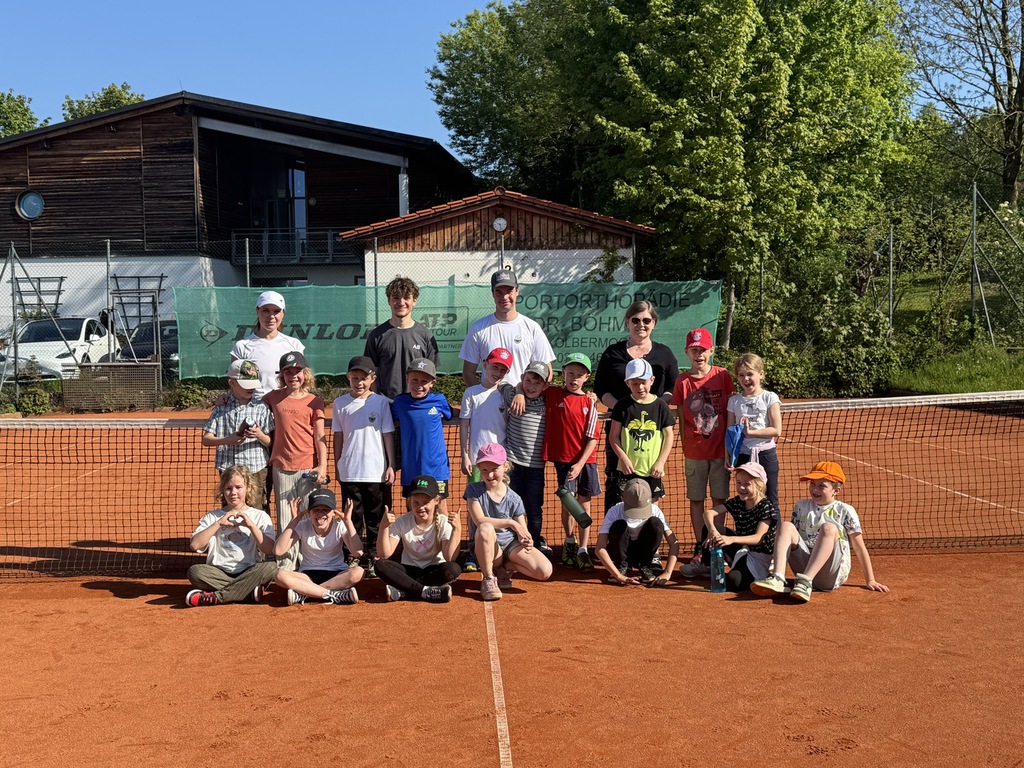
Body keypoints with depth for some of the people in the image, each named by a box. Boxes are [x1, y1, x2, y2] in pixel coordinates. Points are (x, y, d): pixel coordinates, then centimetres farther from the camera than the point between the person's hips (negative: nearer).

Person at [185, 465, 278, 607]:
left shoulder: (260, 516, 10)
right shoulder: (212, 517, 14)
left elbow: (270, 550, -4)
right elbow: (195, 545, -3)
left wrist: (251, 525, -9)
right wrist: (218, 523, -6)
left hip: (249, 574, 0)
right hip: (219, 575, 1)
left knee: (272, 567, -32)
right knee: (194, 571, -29)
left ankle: (215, 597, -29)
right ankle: (248, 592, -26)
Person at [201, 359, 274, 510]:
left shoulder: (261, 408, 2)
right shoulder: (221, 408, 3)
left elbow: (270, 443, 4)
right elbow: (206, 439, 2)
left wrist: (260, 435, -18)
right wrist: (227, 440, -15)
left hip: (256, 471, -1)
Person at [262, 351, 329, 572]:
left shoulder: (314, 401, 1)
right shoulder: (274, 398, 7)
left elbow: (320, 437, 0)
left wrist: (323, 466, -8)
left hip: (308, 467, -2)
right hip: (282, 467, 2)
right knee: (284, 518, 5)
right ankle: (286, 565, 11)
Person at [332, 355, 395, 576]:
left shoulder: (381, 402, 0)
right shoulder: (341, 403, 3)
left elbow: (388, 434, 2)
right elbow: (338, 436, 9)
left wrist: (391, 466, -1)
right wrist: (337, 466, 9)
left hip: (377, 472, -1)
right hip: (349, 472, 1)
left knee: (375, 519, 6)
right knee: (352, 518, 7)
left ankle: (373, 559, 16)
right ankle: (352, 559, 16)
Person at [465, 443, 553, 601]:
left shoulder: (514, 499, -1)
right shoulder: (474, 490, -6)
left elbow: (522, 531, 0)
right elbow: (480, 520, -19)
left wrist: (526, 541, -24)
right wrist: (511, 523, -22)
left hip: (511, 543, 2)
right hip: (488, 547, -2)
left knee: (545, 572, -21)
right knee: (486, 528, -39)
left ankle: (506, 567, 8)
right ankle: (488, 579, -19)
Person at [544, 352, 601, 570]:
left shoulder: (589, 402, 1)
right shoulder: (552, 394, 1)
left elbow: (592, 438, -2)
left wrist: (580, 463, -12)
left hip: (586, 459, 1)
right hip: (563, 458, -1)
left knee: (584, 503, 4)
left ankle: (583, 550, 11)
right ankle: (570, 542, 18)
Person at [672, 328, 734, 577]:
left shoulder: (722, 376, -1)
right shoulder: (682, 381, 0)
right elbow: (680, 418, 4)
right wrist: (685, 447, 1)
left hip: (720, 449, -1)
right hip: (694, 451, 1)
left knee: (719, 499, 5)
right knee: (695, 500, 6)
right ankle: (700, 552, 16)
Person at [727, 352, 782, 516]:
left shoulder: (770, 398, -3)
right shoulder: (734, 401, 6)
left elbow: (776, 430, -11)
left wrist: (749, 432, -16)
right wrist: (728, 457, -4)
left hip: (766, 454, -3)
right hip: (743, 455, 3)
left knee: (770, 501, 2)